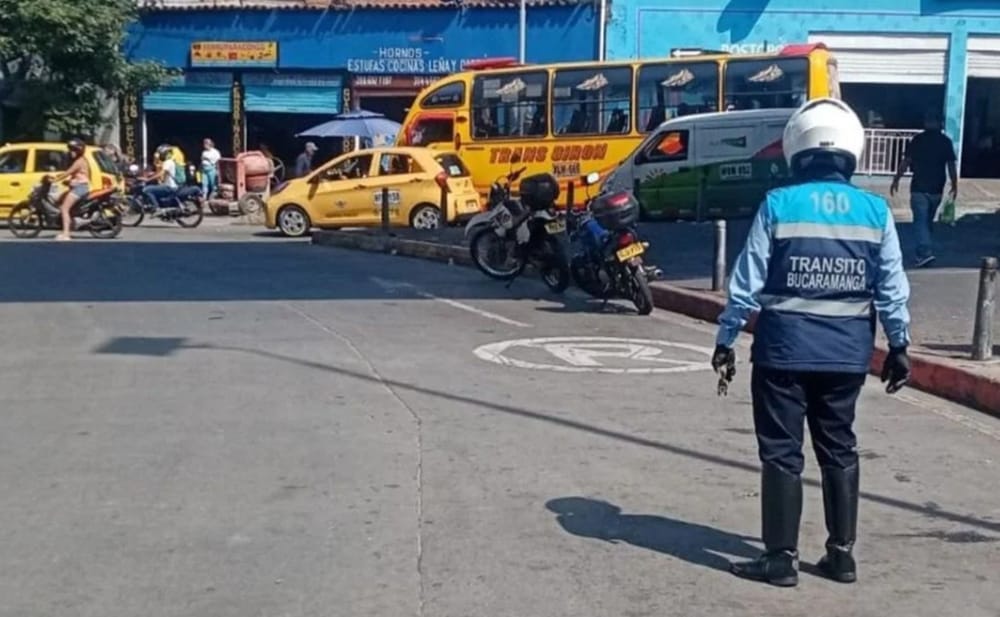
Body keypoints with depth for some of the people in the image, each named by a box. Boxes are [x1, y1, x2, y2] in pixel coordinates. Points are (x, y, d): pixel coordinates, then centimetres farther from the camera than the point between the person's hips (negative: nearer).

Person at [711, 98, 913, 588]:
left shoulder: (778, 205, -8)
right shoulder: (875, 210, 0)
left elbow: (747, 284, -7)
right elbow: (892, 290, 3)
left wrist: (725, 341, 1)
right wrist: (898, 347, 13)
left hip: (785, 348, -3)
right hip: (847, 351, 3)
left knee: (781, 452, 5)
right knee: (839, 449, 16)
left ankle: (782, 558, 9)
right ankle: (841, 553, 22)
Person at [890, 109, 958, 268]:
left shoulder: (917, 140, -4)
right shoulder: (946, 141, 2)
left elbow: (906, 162, -7)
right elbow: (951, 165, 2)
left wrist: (896, 180, 1)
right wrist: (954, 185, 11)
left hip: (919, 188, -3)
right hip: (936, 189, 3)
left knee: (920, 221, -5)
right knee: (928, 220, 17)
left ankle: (925, 253, -19)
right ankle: (923, 251, 26)